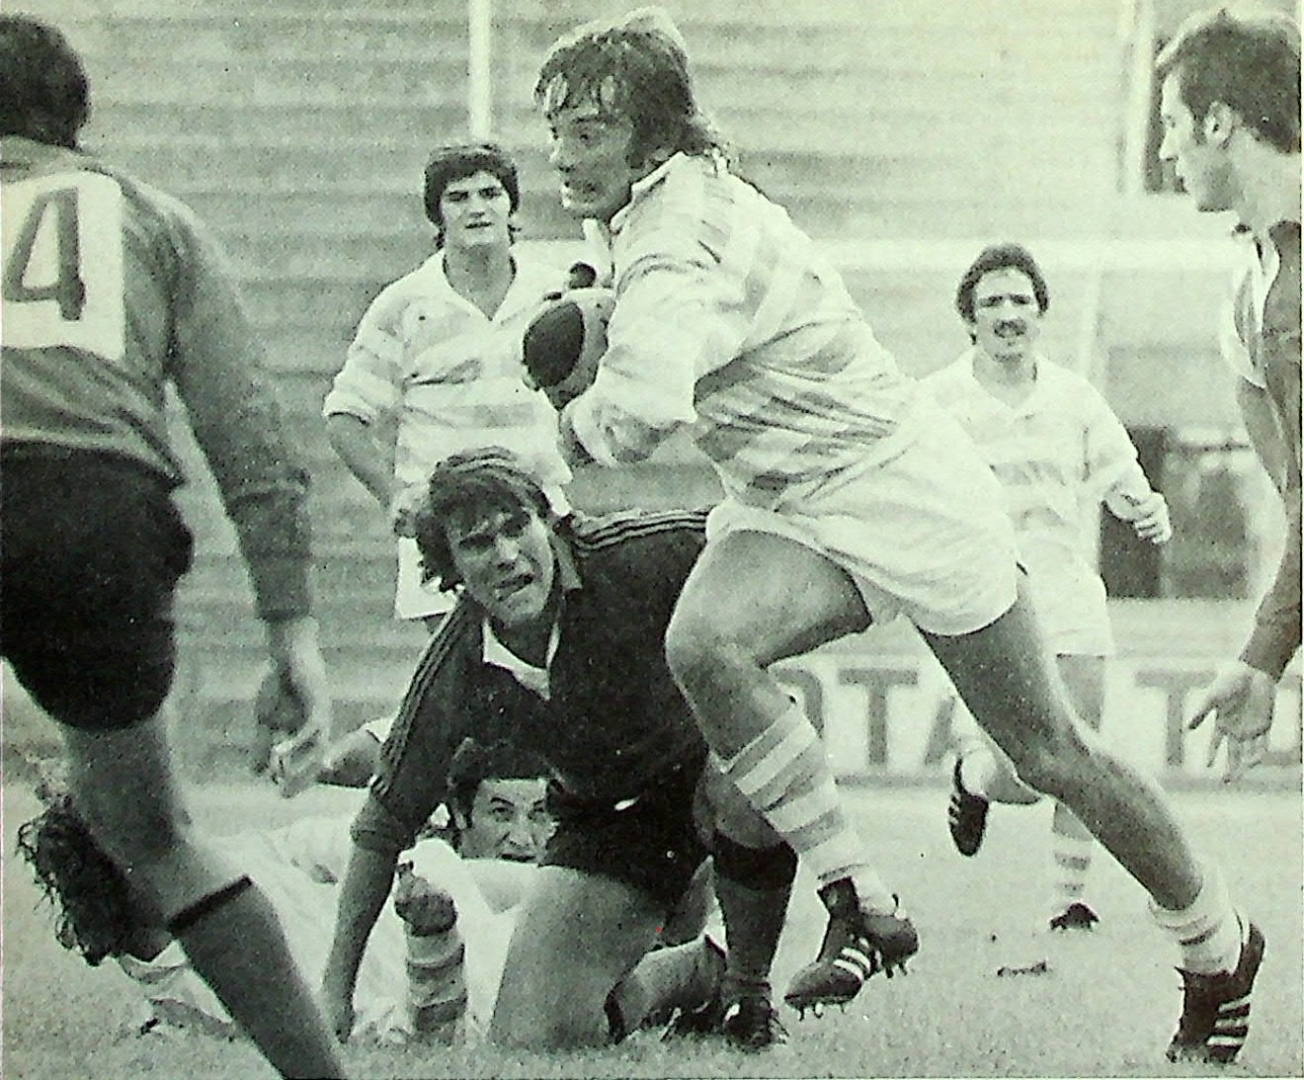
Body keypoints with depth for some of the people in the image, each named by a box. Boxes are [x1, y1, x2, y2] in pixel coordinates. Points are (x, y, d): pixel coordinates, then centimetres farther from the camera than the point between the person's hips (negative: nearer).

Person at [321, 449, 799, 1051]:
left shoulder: (633, 555, -25)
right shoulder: (457, 672, -15)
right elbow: (385, 822, -5)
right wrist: (336, 986, -4)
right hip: (605, 816, 2)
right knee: (527, 1039, -12)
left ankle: (748, 996, -11)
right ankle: (695, 973, 19)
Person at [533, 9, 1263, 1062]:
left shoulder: (683, 240, -26)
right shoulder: (675, 197, 3)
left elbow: (643, 408, -42)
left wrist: (577, 425, -20)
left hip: (906, 498, -8)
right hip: (790, 509, 8)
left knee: (1050, 752, 3)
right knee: (703, 641, -24)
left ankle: (1219, 944, 25)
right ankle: (860, 908, -14)